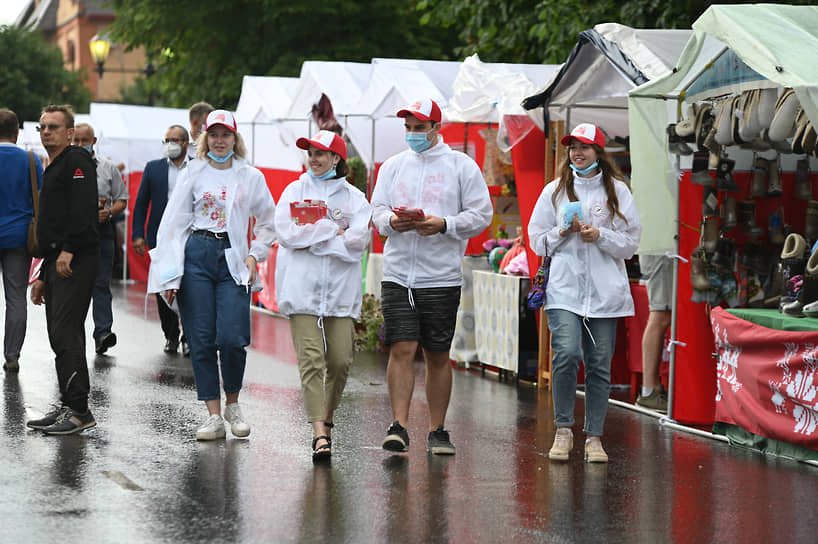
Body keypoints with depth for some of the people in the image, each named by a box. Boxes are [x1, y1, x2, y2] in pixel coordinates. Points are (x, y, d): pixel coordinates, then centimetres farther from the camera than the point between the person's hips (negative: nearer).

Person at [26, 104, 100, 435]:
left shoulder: (77, 161, -5)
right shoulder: (53, 170, 26)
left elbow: (84, 209, -20)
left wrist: (68, 249, -27)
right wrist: (42, 277, 26)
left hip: (76, 260, -10)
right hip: (58, 262, 10)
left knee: (65, 333, -15)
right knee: (61, 336, 10)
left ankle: (79, 411, -16)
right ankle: (70, 408, 13)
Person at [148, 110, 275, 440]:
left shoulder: (250, 177, 9)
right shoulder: (193, 174, 7)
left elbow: (268, 223, 19)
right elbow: (174, 223, 5)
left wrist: (254, 255, 3)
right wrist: (170, 275, -3)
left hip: (232, 259, 0)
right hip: (197, 255, 0)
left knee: (232, 337, -12)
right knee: (201, 339, -3)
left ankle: (232, 404, 12)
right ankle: (213, 416, 3)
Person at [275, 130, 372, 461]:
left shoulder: (354, 198, 10)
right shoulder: (295, 191, 10)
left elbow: (358, 240, -6)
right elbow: (286, 234, -4)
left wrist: (309, 237, -7)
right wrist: (332, 230, -5)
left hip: (341, 290, 1)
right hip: (302, 288, -1)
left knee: (340, 361, -1)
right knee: (311, 360, -10)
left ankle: (327, 419, 23)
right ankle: (319, 434, -13)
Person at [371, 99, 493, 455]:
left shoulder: (461, 166, 3)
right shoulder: (393, 166, 13)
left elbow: (481, 214, 0)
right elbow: (378, 210, 11)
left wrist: (443, 224, -15)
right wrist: (392, 221, -12)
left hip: (442, 276, -1)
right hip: (398, 274, 2)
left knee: (438, 356, 5)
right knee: (402, 350, -8)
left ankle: (437, 431, 14)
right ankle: (399, 427, -8)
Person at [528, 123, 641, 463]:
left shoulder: (617, 192, 9)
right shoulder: (555, 191, 11)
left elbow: (631, 242, 6)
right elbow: (537, 240, 12)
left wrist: (600, 236, -10)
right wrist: (562, 233, -6)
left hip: (605, 291, 1)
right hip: (564, 287, 0)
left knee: (600, 364, 0)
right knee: (566, 353, -18)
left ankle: (594, 437, 9)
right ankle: (563, 429, -4)